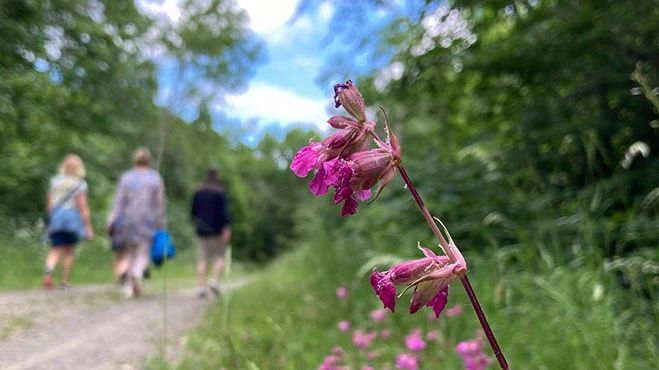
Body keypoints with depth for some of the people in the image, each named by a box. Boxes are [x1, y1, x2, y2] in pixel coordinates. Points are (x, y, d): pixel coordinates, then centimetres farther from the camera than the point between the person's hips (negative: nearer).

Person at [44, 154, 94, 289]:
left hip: (56, 218, 3)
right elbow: (83, 208, -8)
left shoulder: (55, 181, 9)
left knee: (56, 250, 4)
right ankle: (64, 282, 13)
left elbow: (48, 204, 12)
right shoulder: (80, 184, -4)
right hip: (72, 218, -3)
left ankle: (49, 270, -26)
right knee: (69, 250, 9)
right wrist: (88, 227, -6)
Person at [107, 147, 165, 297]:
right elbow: (160, 203, -1)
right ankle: (137, 273, -30)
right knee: (143, 254, 1)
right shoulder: (156, 178, 1)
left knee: (129, 253, 14)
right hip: (148, 222, -2)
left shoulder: (126, 177, 3)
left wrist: (112, 221, -1)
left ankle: (130, 288, 14)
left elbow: (119, 201, -2)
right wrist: (161, 224, 4)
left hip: (128, 221, 2)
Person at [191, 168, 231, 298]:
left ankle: (200, 287, -2)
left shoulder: (198, 192, 9)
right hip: (217, 230, -3)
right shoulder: (220, 192, -5)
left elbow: (193, 212, 12)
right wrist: (227, 228, -15)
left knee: (202, 260, 3)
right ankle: (214, 280, -7)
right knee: (219, 257, 9)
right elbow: (224, 211, -14)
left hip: (201, 230, 4)